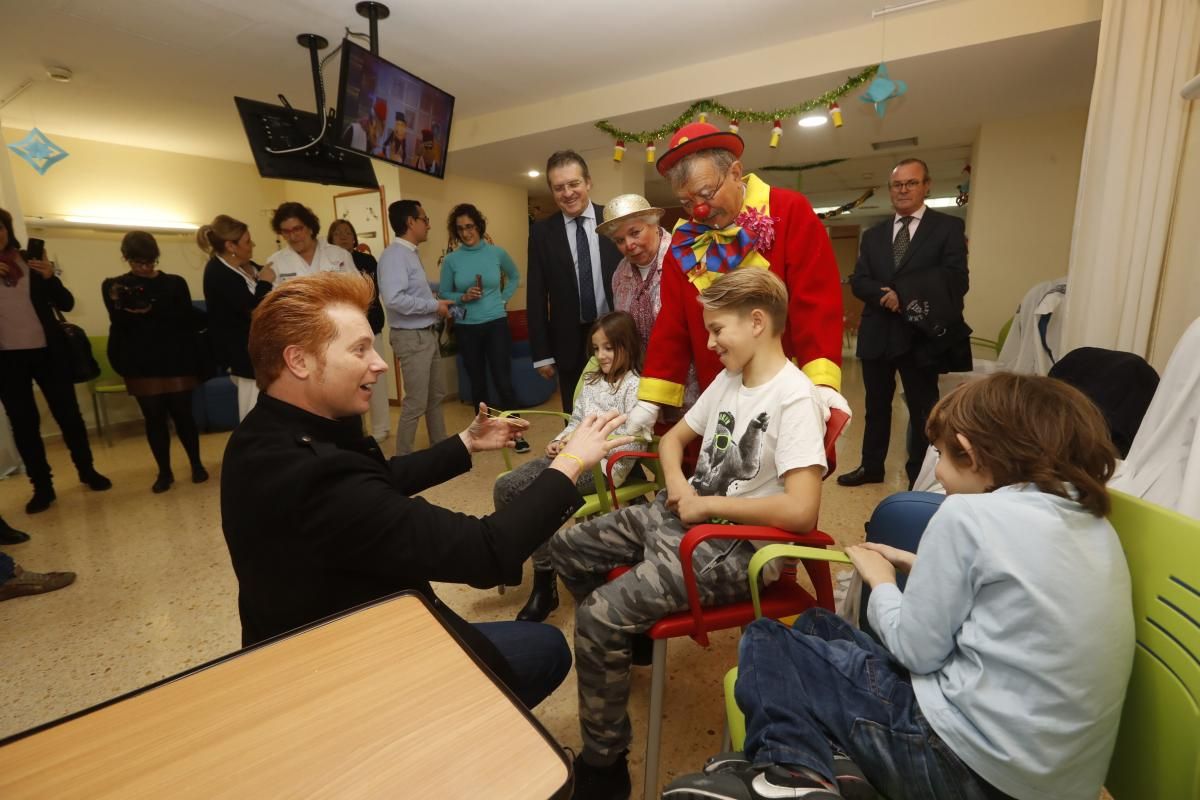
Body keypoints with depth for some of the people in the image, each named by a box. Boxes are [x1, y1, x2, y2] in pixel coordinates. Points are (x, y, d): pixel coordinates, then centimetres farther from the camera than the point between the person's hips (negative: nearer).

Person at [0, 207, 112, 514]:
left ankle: (87, 471, 21)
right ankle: (42, 487, 13)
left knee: (68, 413, 6)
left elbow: (66, 304, 0)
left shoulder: (32, 262, 2)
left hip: (47, 351, 0)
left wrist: (50, 277, -19)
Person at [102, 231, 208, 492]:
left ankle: (196, 464, 18)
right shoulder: (114, 286, 7)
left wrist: (154, 312, -17)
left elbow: (190, 320, -6)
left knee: (182, 414, 2)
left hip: (175, 362, -1)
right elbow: (119, 326, 0)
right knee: (154, 418, 6)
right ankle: (164, 471, 17)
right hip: (141, 366, 1)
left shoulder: (175, 283, 4)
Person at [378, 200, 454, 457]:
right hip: (411, 337, -10)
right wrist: (434, 305, -20)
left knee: (435, 396, 18)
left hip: (427, 334, 10)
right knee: (416, 402, -2)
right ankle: (403, 459, 13)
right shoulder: (394, 255, -18)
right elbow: (395, 299, -29)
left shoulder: (411, 253, 12)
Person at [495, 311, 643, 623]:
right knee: (505, 487, -8)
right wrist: (560, 441, 2)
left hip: (606, 464, -8)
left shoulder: (635, 387, -6)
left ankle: (545, 583, -9)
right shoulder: (591, 381, 19)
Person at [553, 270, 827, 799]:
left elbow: (800, 510, -28)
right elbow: (673, 438, 18)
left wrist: (706, 502, -17)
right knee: (566, 550, 12)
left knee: (597, 618, -19)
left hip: (736, 545, -9)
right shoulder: (728, 379, 7)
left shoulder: (794, 397, -17)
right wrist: (678, 485, -4)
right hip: (685, 516, 9)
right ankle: (626, 636, 34)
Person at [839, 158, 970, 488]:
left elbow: (956, 280, -11)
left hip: (919, 335, -3)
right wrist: (885, 295, -19)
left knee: (922, 410, 8)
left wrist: (900, 290, -17)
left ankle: (920, 479, 22)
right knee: (876, 406, 15)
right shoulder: (873, 235, 12)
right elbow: (858, 282, 2)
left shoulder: (948, 227, 0)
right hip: (877, 334, 4)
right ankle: (871, 466, 30)